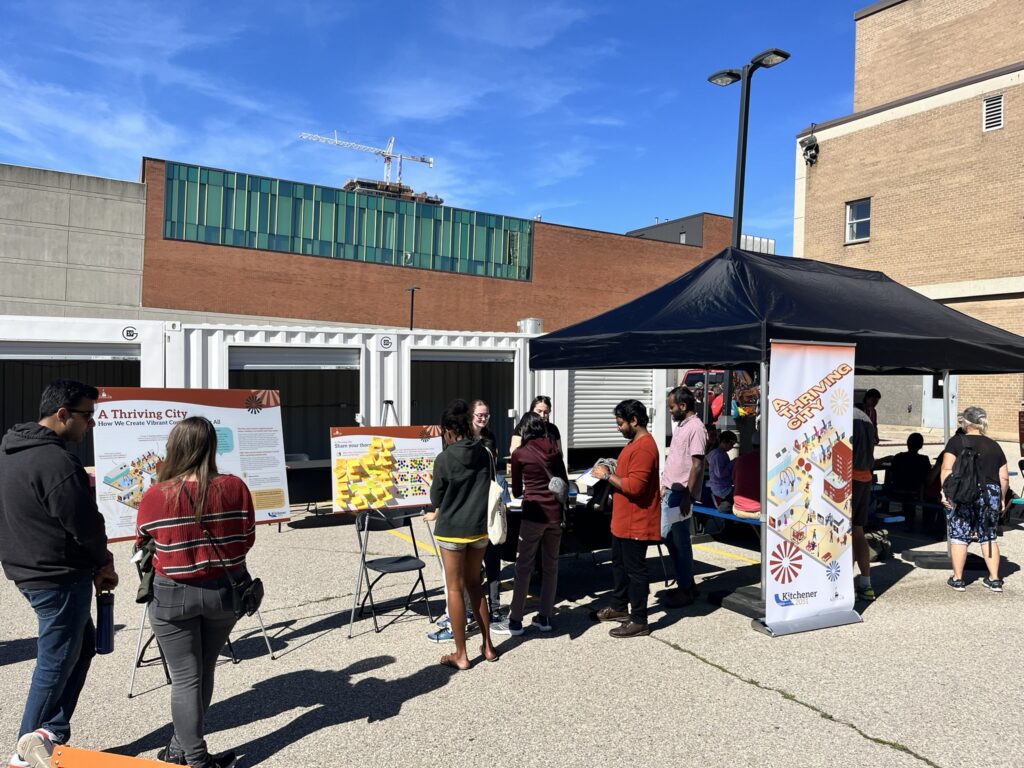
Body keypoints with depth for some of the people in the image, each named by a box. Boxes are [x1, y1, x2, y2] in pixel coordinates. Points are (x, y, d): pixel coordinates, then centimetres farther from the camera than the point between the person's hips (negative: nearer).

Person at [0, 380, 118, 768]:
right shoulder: (55, 461, -25)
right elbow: (84, 524, -22)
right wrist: (103, 562, -3)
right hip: (60, 576, -10)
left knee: (82, 644, 19)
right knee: (57, 660, 6)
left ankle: (50, 732, 24)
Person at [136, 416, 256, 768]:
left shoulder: (155, 496, -14)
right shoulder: (234, 487, -12)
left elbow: (142, 545, 2)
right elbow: (246, 541, -3)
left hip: (173, 595, -2)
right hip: (225, 590, 2)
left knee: (185, 678, 11)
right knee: (203, 672, 20)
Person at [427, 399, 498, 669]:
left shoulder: (443, 460, -15)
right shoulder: (485, 455, -2)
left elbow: (436, 499, -5)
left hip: (452, 530, -5)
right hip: (479, 528, 5)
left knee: (455, 589, 6)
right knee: (474, 584, 18)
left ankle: (461, 655, 14)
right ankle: (488, 646, 24)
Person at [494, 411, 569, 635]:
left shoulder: (519, 453, -2)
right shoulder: (554, 450, 7)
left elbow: (516, 491, 6)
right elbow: (565, 483, 13)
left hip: (534, 514, -4)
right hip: (556, 512, 4)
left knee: (523, 567, 4)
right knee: (551, 565, 13)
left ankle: (515, 621, 9)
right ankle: (545, 617, 21)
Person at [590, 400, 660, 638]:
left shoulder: (644, 447, -22)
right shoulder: (635, 442, 12)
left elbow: (634, 486, -28)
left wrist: (608, 476, -19)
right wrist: (610, 473, 9)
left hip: (636, 523, -11)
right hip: (624, 520, 11)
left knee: (635, 569, -1)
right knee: (619, 564, 21)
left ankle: (639, 621, 10)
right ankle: (619, 607, 36)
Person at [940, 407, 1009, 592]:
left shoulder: (956, 441, -3)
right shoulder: (994, 446, 9)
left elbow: (947, 469, -13)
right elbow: (1004, 478, 10)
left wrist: (945, 491, -11)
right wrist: (1002, 498, 21)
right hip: (990, 494, 4)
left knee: (959, 536, 4)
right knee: (988, 537, 15)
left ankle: (957, 579, 9)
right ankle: (995, 579, 18)